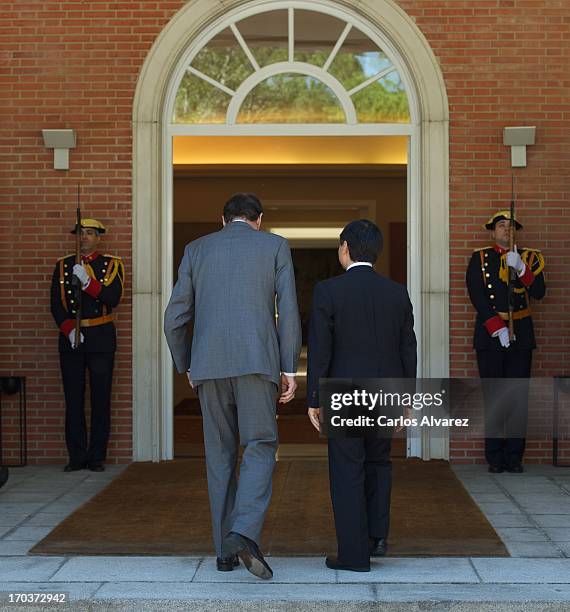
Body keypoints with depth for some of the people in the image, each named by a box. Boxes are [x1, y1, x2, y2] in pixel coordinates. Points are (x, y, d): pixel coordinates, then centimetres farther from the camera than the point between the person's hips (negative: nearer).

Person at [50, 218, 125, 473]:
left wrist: (87, 281, -21)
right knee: (73, 399, 1)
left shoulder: (112, 265, 5)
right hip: (70, 338, 2)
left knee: (101, 398, -1)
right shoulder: (63, 266, 10)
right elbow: (56, 304, 2)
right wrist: (69, 330, -12)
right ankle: (77, 456, 8)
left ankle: (97, 457, 6)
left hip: (100, 339, -1)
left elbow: (113, 298, -10)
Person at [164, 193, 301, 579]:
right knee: (260, 448, 0)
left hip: (210, 365, 3)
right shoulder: (275, 246, 9)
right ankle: (244, 532, -22)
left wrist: (186, 366, 24)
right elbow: (288, 311, 0)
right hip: (257, 360, -2)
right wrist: (289, 370, 3)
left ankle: (226, 550, 11)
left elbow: (175, 318, 12)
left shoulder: (197, 249, 15)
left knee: (220, 454, 11)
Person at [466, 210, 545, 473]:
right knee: (493, 397, -1)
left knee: (518, 397, 0)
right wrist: (497, 329, -13)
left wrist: (521, 268, -18)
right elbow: (477, 296, -4)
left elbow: (539, 292, -3)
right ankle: (494, 458, 3)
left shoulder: (529, 258, 11)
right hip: (489, 334, -1)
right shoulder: (480, 259, 7)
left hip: (520, 335, 1)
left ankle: (514, 457, 5)